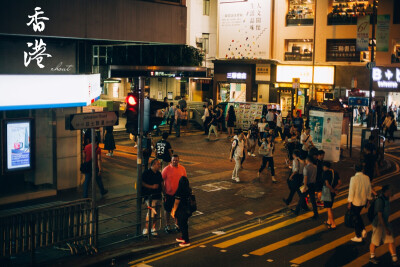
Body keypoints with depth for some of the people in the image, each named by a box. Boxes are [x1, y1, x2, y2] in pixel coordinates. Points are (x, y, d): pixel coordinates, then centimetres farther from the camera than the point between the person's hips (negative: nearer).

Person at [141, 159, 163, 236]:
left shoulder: (159, 173, 14)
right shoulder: (146, 173, -7)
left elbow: (161, 183, 22)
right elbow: (142, 183, -13)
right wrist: (152, 186, -17)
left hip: (158, 196, 7)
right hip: (150, 196, -7)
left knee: (157, 213, 8)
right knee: (151, 212, -16)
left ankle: (153, 228, 20)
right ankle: (146, 228, -4)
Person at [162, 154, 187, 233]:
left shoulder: (182, 169, -2)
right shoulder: (166, 169, -11)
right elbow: (162, 181, -6)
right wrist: (163, 193, -7)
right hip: (169, 193, -2)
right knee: (168, 210, 9)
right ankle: (167, 225, 24)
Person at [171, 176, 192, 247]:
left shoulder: (179, 192, -24)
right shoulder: (189, 190, -3)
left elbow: (176, 203, -17)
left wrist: (173, 211, -2)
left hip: (181, 211, -7)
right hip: (187, 210, 7)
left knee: (182, 225, 7)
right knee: (184, 224, 23)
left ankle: (186, 241, 15)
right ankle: (184, 237, 37)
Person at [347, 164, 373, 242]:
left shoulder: (354, 179, -20)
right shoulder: (366, 178, -4)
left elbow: (351, 191, -17)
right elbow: (369, 190, 7)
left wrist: (349, 203, -9)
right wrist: (368, 199, 21)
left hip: (355, 202, -6)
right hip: (363, 201, 6)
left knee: (356, 218, 8)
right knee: (357, 215, 28)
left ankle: (358, 237, 16)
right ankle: (363, 230, 16)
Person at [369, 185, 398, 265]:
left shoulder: (386, 198, 1)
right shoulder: (380, 201, -27)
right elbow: (379, 216, -26)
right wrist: (386, 228, -23)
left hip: (385, 223, 8)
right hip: (378, 224, -8)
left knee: (391, 241, 9)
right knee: (375, 242, 11)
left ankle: (394, 259, 19)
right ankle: (372, 257, 32)